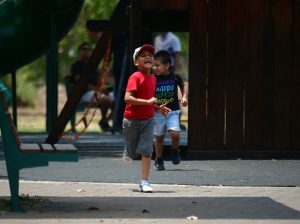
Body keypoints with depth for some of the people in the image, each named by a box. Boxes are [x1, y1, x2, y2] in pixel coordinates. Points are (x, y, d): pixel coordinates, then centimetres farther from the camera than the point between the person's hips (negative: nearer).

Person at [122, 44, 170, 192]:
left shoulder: (152, 79, 6)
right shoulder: (135, 77, -17)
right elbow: (127, 98, -28)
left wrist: (157, 108, 4)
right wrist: (148, 102, -31)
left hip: (148, 120, 5)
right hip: (132, 120, -5)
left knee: (146, 151, -9)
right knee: (131, 153, 10)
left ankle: (144, 182, -7)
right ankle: (127, 152, 47)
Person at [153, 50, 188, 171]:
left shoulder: (174, 77, -4)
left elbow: (183, 86, 16)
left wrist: (184, 97, 1)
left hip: (173, 111, -1)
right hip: (158, 111, 1)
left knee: (175, 133, -18)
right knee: (159, 137, 7)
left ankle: (175, 151, 12)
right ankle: (159, 160, 23)